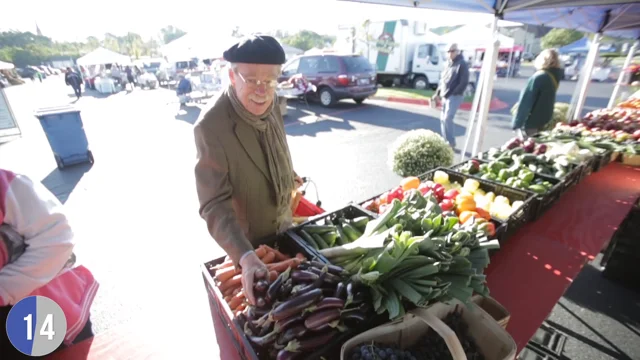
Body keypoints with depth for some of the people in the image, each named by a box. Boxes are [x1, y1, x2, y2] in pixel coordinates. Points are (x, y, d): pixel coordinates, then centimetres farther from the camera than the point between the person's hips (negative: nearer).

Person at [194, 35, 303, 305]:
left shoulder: (272, 107, -10)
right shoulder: (210, 127, -30)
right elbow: (214, 205, -33)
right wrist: (246, 257, -44)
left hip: (283, 230, 6)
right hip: (244, 242, -5)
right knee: (256, 299, 21)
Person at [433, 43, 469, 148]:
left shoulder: (462, 64, -8)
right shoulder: (448, 64, 15)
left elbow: (464, 82, -13)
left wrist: (453, 93, -18)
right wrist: (438, 92, 13)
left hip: (454, 96, -8)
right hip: (445, 96, 8)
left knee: (447, 118, -15)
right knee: (443, 119, 8)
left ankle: (451, 143, -6)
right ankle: (446, 141, 18)